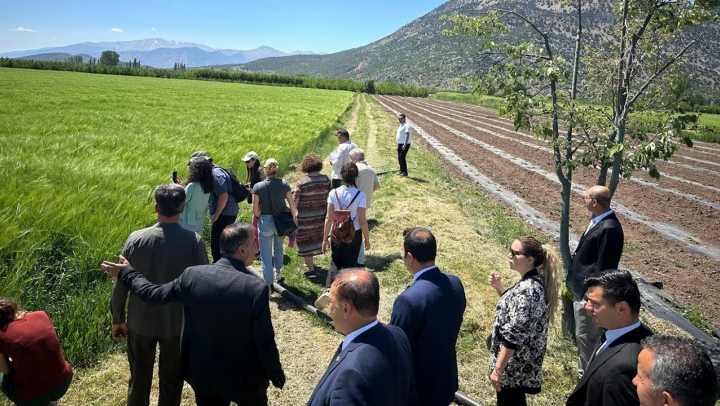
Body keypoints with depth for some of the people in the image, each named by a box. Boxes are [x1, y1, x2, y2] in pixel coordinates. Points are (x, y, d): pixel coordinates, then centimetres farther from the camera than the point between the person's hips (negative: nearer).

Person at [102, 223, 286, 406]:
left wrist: (126, 273, 18)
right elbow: (265, 342, -19)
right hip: (245, 378, -4)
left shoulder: (192, 275, -15)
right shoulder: (256, 289, -27)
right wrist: (276, 374, -2)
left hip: (204, 373, 4)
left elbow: (154, 294, 2)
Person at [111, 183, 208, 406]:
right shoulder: (194, 241, -16)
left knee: (139, 378, 21)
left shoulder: (136, 239, -12)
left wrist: (117, 319, 9)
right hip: (178, 323, -1)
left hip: (141, 321, 2)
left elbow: (120, 285, -6)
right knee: (172, 380, 16)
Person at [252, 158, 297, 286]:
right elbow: (292, 204, -5)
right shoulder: (284, 184, -7)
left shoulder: (258, 187, -12)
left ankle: (268, 285, 7)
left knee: (266, 256, 5)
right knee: (278, 248, 29)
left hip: (266, 222, -3)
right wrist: (294, 218, 6)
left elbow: (255, 210, -10)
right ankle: (278, 273, 46)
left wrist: (260, 216, 10)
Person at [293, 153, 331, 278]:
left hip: (305, 219, -4)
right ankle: (310, 262, 43)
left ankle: (311, 270, 10)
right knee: (316, 238, 24)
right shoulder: (326, 180, -7)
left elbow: (294, 201, -15)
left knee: (305, 241, 8)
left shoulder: (301, 182, -17)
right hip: (321, 217, 5)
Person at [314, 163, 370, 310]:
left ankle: (328, 291, 0)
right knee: (349, 265, 14)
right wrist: (367, 239, 1)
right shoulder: (360, 195, -14)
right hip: (354, 234, -1)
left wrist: (325, 238, 2)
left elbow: (329, 218, -7)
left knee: (335, 263, 18)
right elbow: (362, 220, -12)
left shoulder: (333, 193, -8)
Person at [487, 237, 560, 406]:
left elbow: (513, 336, -28)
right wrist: (499, 287, 3)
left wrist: (498, 369, -23)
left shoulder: (526, 289, -29)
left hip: (514, 364, -9)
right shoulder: (535, 280, 0)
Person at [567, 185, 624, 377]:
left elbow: (603, 268, -23)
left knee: (585, 337, 4)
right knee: (583, 336, 22)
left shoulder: (609, 229, -24)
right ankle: (585, 374, 38)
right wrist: (572, 283, 18)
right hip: (581, 289, 10)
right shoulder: (598, 221, 6)